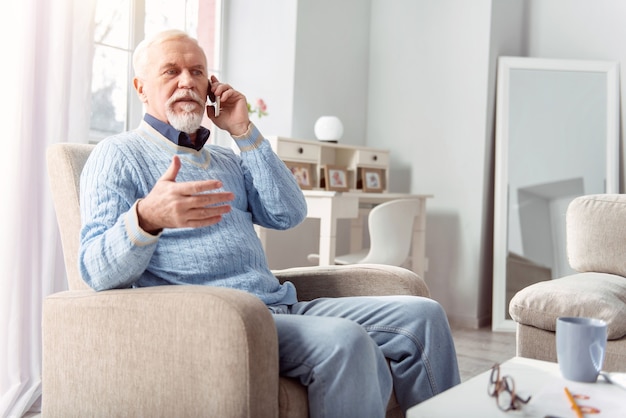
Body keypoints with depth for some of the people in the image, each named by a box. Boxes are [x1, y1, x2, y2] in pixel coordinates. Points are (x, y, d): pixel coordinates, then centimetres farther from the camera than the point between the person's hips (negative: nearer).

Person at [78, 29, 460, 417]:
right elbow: (98, 272, -10)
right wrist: (146, 219, -32)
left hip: (280, 306, 7)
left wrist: (244, 131, 4)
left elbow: (289, 214, 8)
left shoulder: (228, 159, 23)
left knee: (422, 314, -3)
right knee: (344, 340, -32)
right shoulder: (118, 155, 3)